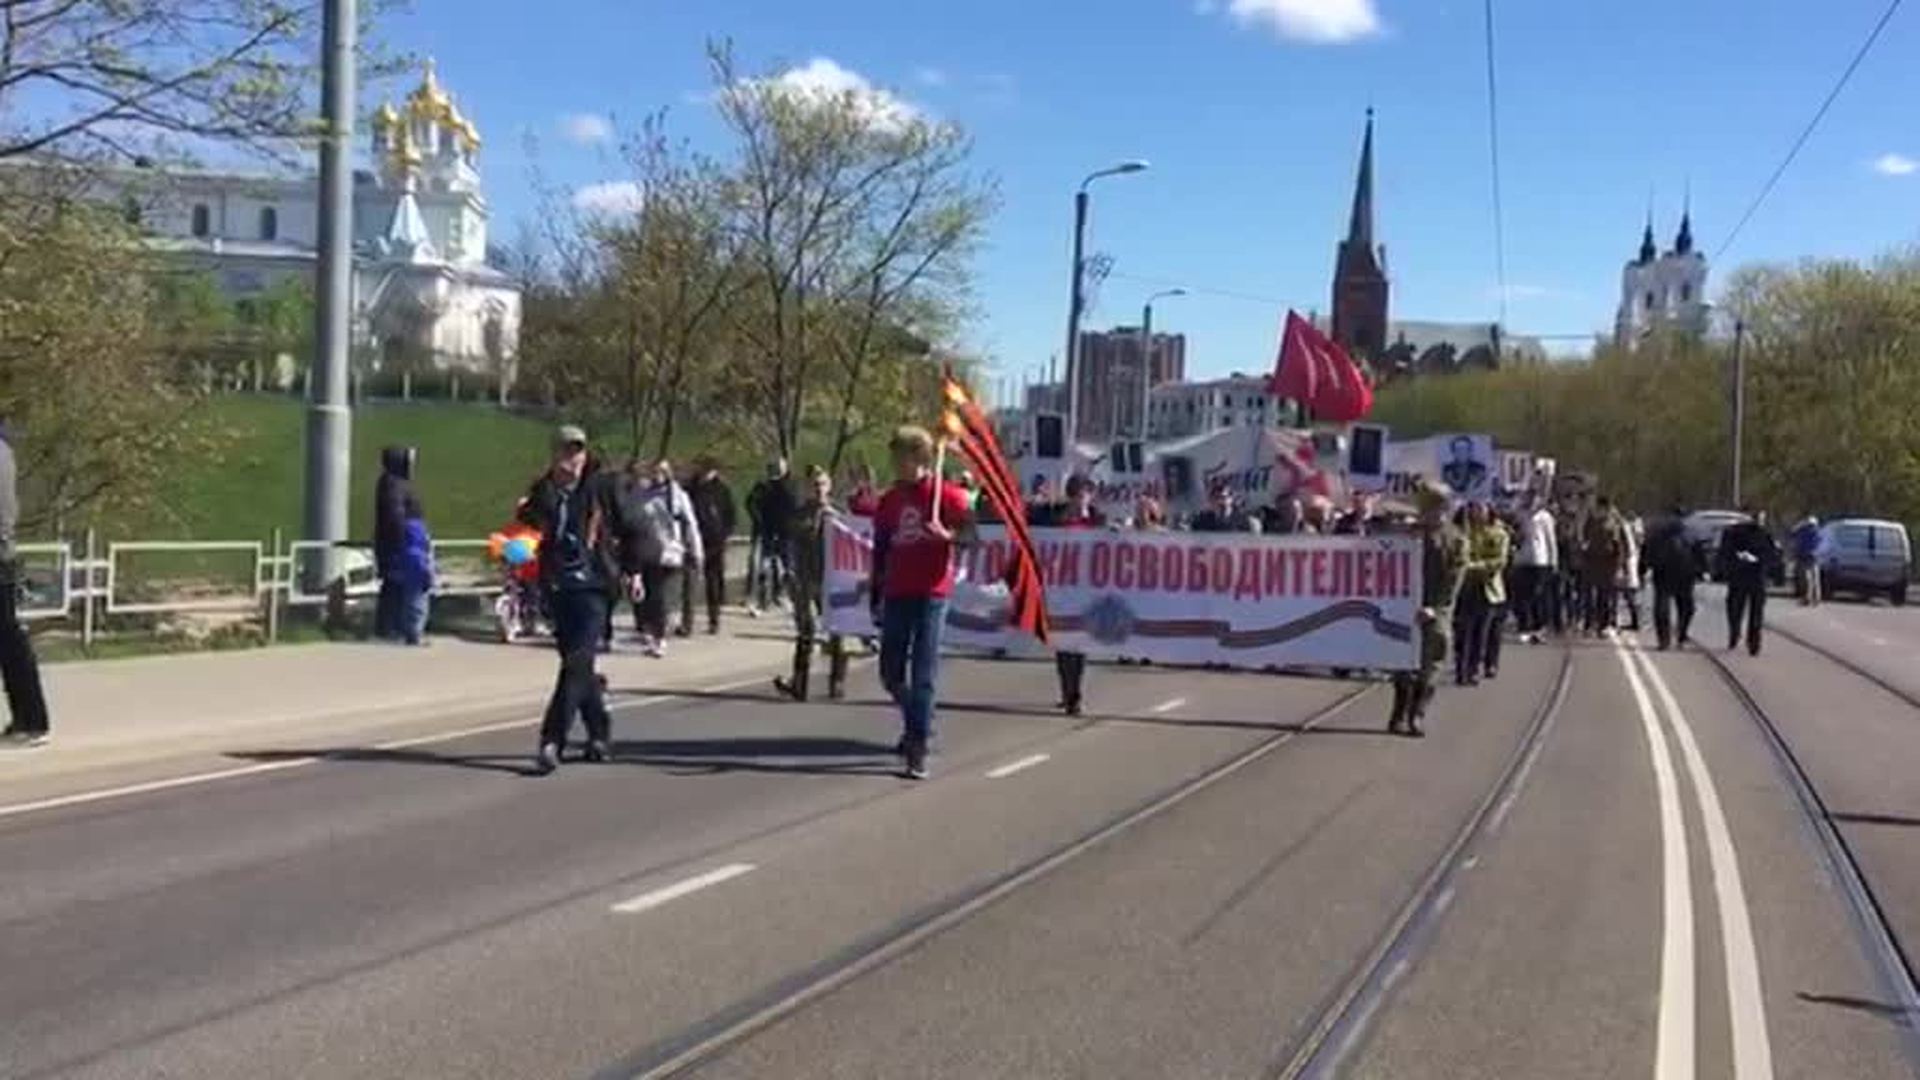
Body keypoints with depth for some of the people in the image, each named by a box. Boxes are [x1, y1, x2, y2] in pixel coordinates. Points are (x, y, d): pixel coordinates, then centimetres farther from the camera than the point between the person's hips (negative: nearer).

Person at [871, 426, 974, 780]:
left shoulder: (946, 495, -3)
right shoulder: (889, 501, 12)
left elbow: (971, 534, -8)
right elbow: (880, 550, 15)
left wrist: (947, 534, -28)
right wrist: (875, 597, 13)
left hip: (932, 594, -5)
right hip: (896, 595, 5)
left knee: (924, 672, -7)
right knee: (891, 672, 7)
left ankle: (918, 749, -5)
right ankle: (916, 724, 32)